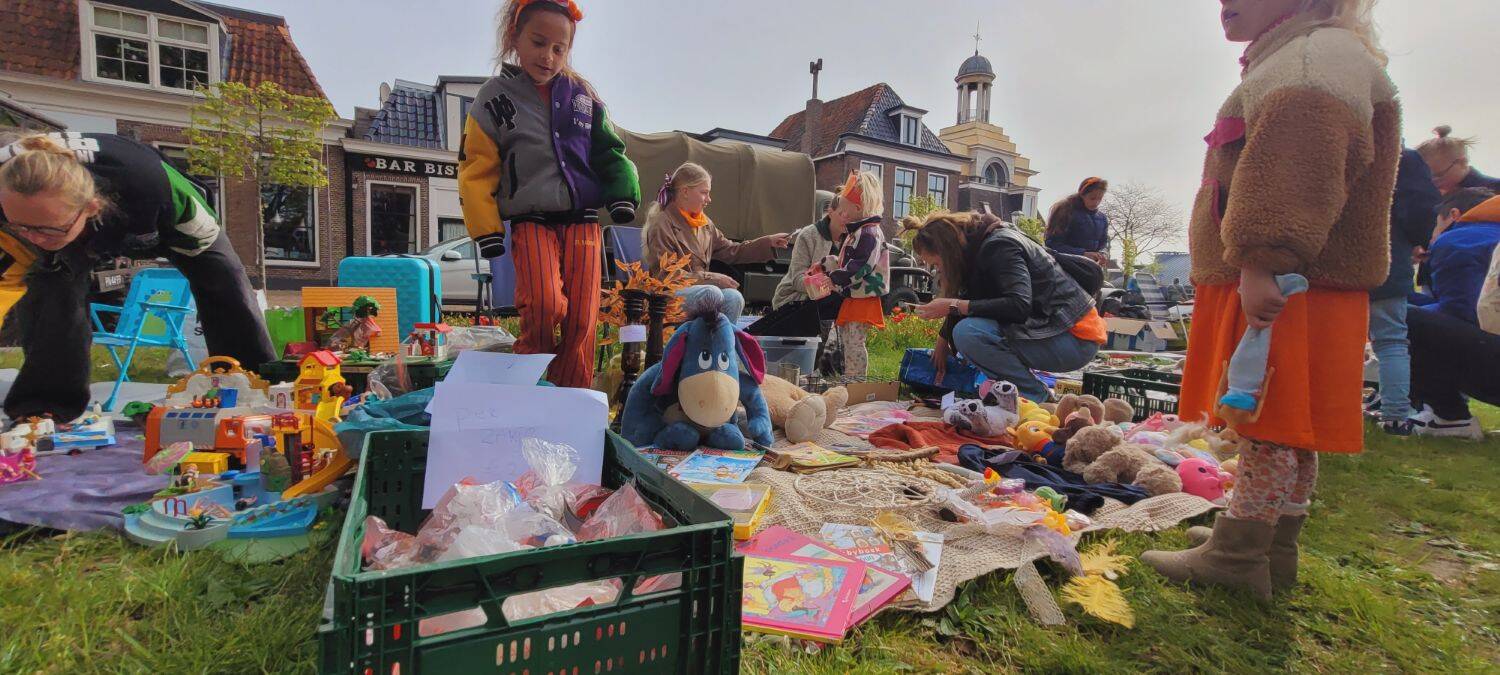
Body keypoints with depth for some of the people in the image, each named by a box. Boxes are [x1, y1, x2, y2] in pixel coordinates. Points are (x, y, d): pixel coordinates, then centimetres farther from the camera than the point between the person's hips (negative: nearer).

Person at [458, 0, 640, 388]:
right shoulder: (495, 99, 5)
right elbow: (476, 172, 4)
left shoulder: (582, 94, 12)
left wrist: (622, 196, 1)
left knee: (581, 319, -3)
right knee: (544, 305, -24)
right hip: (530, 222, -2)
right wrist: (487, 234, -2)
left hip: (582, 221, 3)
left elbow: (608, 151, 17)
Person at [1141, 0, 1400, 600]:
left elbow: (1302, 157, -26)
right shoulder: (1286, 60, 26)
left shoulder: (1317, 51, -9)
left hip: (1284, 289, -11)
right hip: (1268, 285, 11)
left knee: (1272, 424, -6)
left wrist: (1262, 260, -33)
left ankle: (1235, 559, 1)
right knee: (1281, 423, 13)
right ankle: (1272, 550, 24)